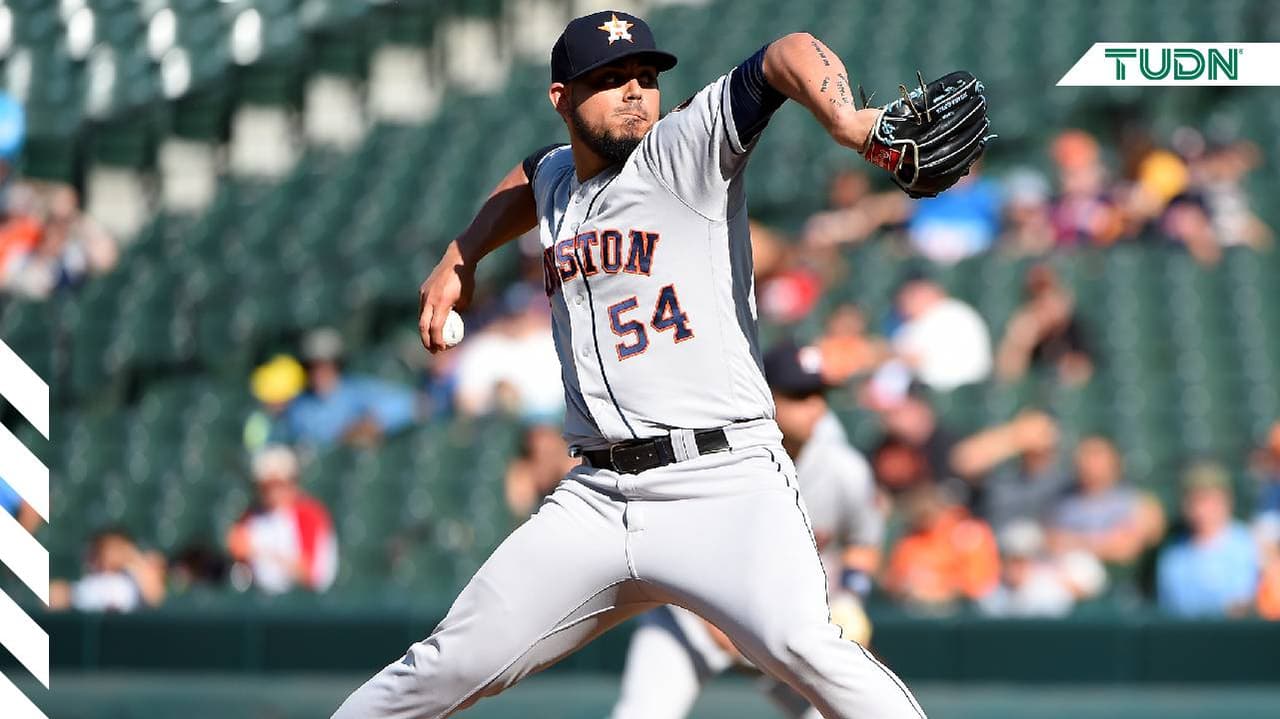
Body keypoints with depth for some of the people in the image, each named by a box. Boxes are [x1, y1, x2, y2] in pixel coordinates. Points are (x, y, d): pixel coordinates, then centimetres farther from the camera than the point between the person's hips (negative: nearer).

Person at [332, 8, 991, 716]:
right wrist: (459, 261, 38)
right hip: (595, 497, 6)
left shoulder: (683, 150, -2)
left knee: (797, 644, -30)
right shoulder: (558, 176, 17)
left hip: (724, 485, -6)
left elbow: (789, 53, -18)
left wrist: (850, 124, -37)